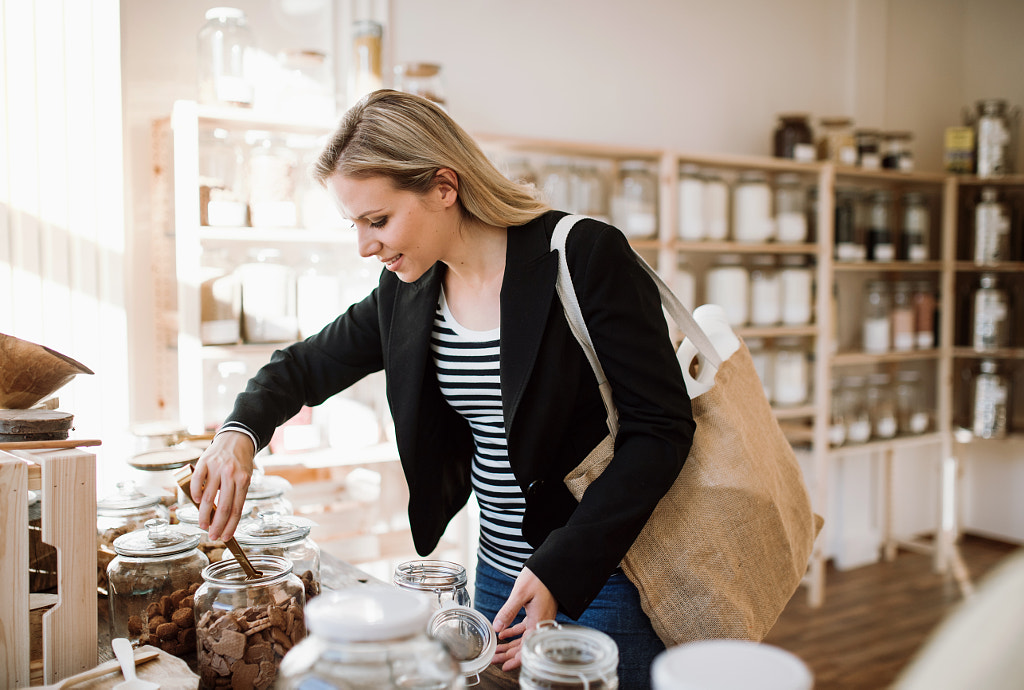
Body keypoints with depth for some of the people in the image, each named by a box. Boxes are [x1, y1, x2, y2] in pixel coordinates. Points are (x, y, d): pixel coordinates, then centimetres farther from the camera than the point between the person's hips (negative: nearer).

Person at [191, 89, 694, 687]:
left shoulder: (585, 256, -18)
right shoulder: (406, 293, 0)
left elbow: (663, 426, -18)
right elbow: (306, 367, 14)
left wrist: (559, 570, -23)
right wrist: (241, 432, -8)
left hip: (610, 571, -5)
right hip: (500, 572, 6)